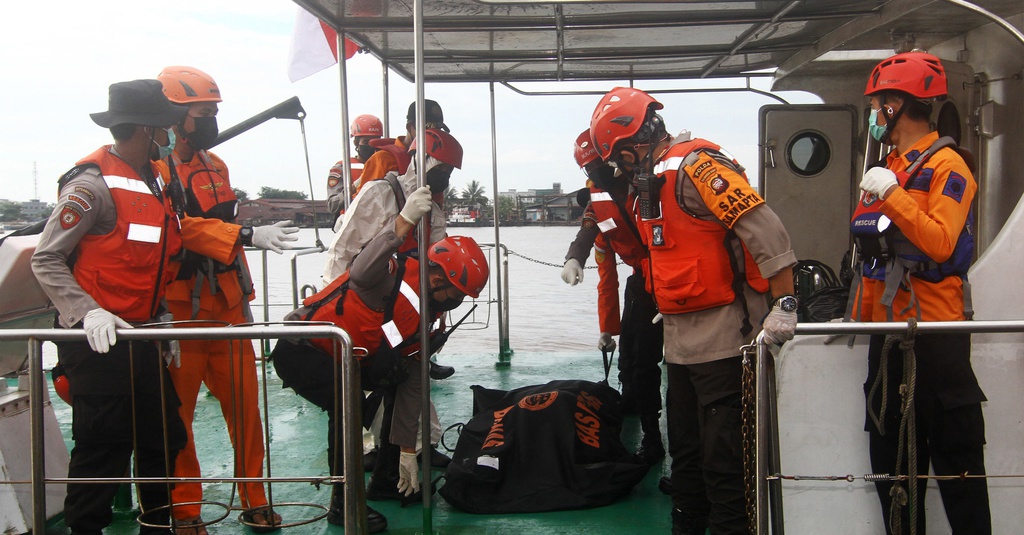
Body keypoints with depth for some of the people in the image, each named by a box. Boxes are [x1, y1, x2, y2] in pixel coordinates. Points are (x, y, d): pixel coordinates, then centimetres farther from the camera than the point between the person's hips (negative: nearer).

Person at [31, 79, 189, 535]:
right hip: (98, 342, -8)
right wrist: (88, 312, -27)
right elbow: (46, 260, -15)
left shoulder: (155, 179, 12)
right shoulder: (93, 185, -15)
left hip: (141, 335, 9)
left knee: (163, 435, 14)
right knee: (104, 445, -1)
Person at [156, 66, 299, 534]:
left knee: (244, 403, 8)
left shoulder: (214, 165, 17)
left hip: (225, 304, 7)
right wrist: (250, 236, -29)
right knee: (176, 411, 3)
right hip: (180, 310, -7)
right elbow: (185, 227, -23)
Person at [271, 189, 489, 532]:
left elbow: (411, 385, 5)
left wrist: (408, 453, 5)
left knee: (402, 382, 9)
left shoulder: (424, 318, 3)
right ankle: (343, 503, -10)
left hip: (344, 358, 9)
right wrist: (404, 222, -57)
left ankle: (386, 478, 22)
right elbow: (362, 272, -49)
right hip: (299, 351, -9)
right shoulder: (394, 275, -22)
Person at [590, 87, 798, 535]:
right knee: (685, 447, 20)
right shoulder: (653, 179, 15)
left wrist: (783, 305, -25)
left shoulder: (695, 165, -16)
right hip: (680, 337, 10)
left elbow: (765, 229, -22)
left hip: (720, 334, -10)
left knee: (722, 454, -4)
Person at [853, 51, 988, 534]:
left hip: (934, 334, -8)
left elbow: (940, 244, -24)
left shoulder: (945, 166, -8)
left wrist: (891, 195, -22)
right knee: (890, 457, 13)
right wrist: (860, 315, 18)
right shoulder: (884, 170, 15)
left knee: (955, 458, 0)